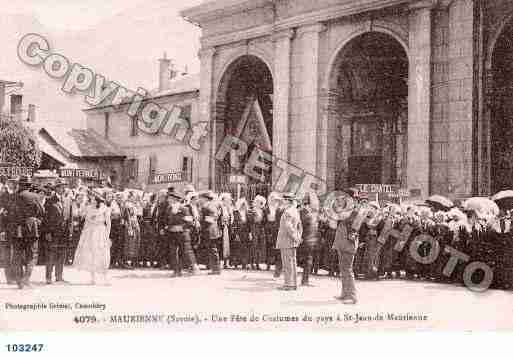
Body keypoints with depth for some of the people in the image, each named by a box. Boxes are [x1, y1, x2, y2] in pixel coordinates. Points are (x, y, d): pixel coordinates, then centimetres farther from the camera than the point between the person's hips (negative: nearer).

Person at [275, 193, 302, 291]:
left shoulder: (288, 211, -16)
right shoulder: (295, 211, 17)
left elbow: (288, 226, -26)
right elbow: (299, 226, 24)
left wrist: (295, 238, -20)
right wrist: (298, 237, 19)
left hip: (287, 241, -10)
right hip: (291, 242, 10)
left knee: (289, 263, -7)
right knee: (291, 263, 13)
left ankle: (291, 284, -4)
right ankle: (290, 283, 18)